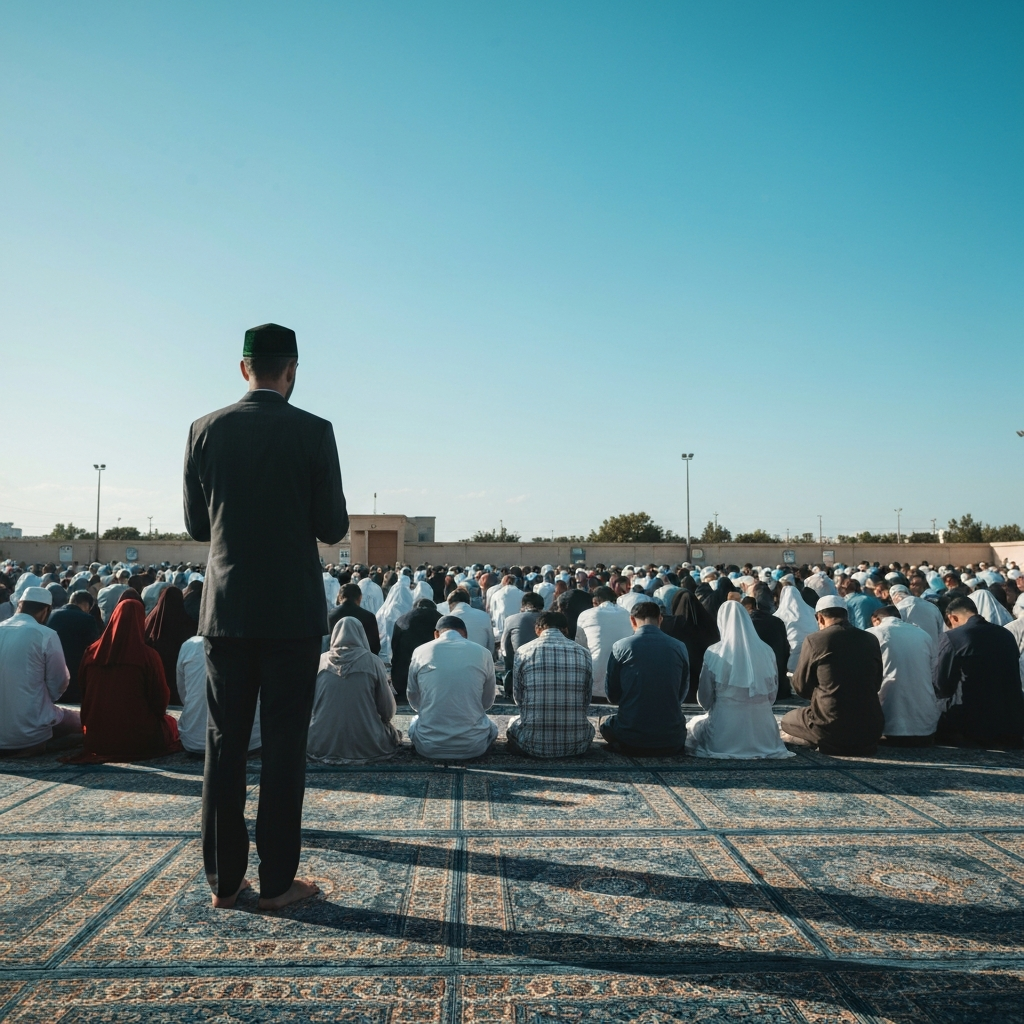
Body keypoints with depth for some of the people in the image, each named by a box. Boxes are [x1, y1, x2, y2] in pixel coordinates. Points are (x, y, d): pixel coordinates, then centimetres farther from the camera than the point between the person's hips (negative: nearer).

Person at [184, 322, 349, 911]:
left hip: (226, 608, 3)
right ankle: (277, 881, 12)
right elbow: (333, 528, -6)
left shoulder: (207, 431, 2)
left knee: (225, 742, 11)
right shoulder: (314, 432, -8)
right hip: (293, 611, -3)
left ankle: (224, 879, 20)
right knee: (285, 744, 4)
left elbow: (196, 525, 7)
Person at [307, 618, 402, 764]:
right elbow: (388, 711, 0)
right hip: (367, 747, 0)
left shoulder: (321, 661, -2)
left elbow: (309, 704, 11)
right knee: (390, 729, 29)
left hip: (322, 746, 0)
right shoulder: (373, 662, -6)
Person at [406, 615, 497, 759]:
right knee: (491, 727, 33)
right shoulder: (482, 653, -2)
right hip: (473, 746, 0)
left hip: (428, 746, 0)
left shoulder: (420, 652, -2)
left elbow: (414, 702, 11)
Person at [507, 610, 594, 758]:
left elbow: (518, 699, 8)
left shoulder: (523, 652, -2)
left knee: (514, 723, 32)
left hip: (534, 745, -1)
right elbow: (586, 703, 9)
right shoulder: (583, 653, 1)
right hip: (576, 745, 1)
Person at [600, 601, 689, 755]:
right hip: (672, 742, 3)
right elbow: (681, 694, 10)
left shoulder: (620, 647, -7)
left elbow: (612, 696, 4)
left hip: (630, 741, -2)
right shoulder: (679, 647, -2)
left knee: (606, 723, 30)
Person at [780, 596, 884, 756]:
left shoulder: (813, 640, -9)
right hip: (871, 730, 6)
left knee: (787, 720, 23)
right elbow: (876, 684, 13)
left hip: (831, 726, -5)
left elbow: (801, 687, 2)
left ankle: (830, 744, 3)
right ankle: (862, 744, 16)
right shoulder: (871, 640, 2)